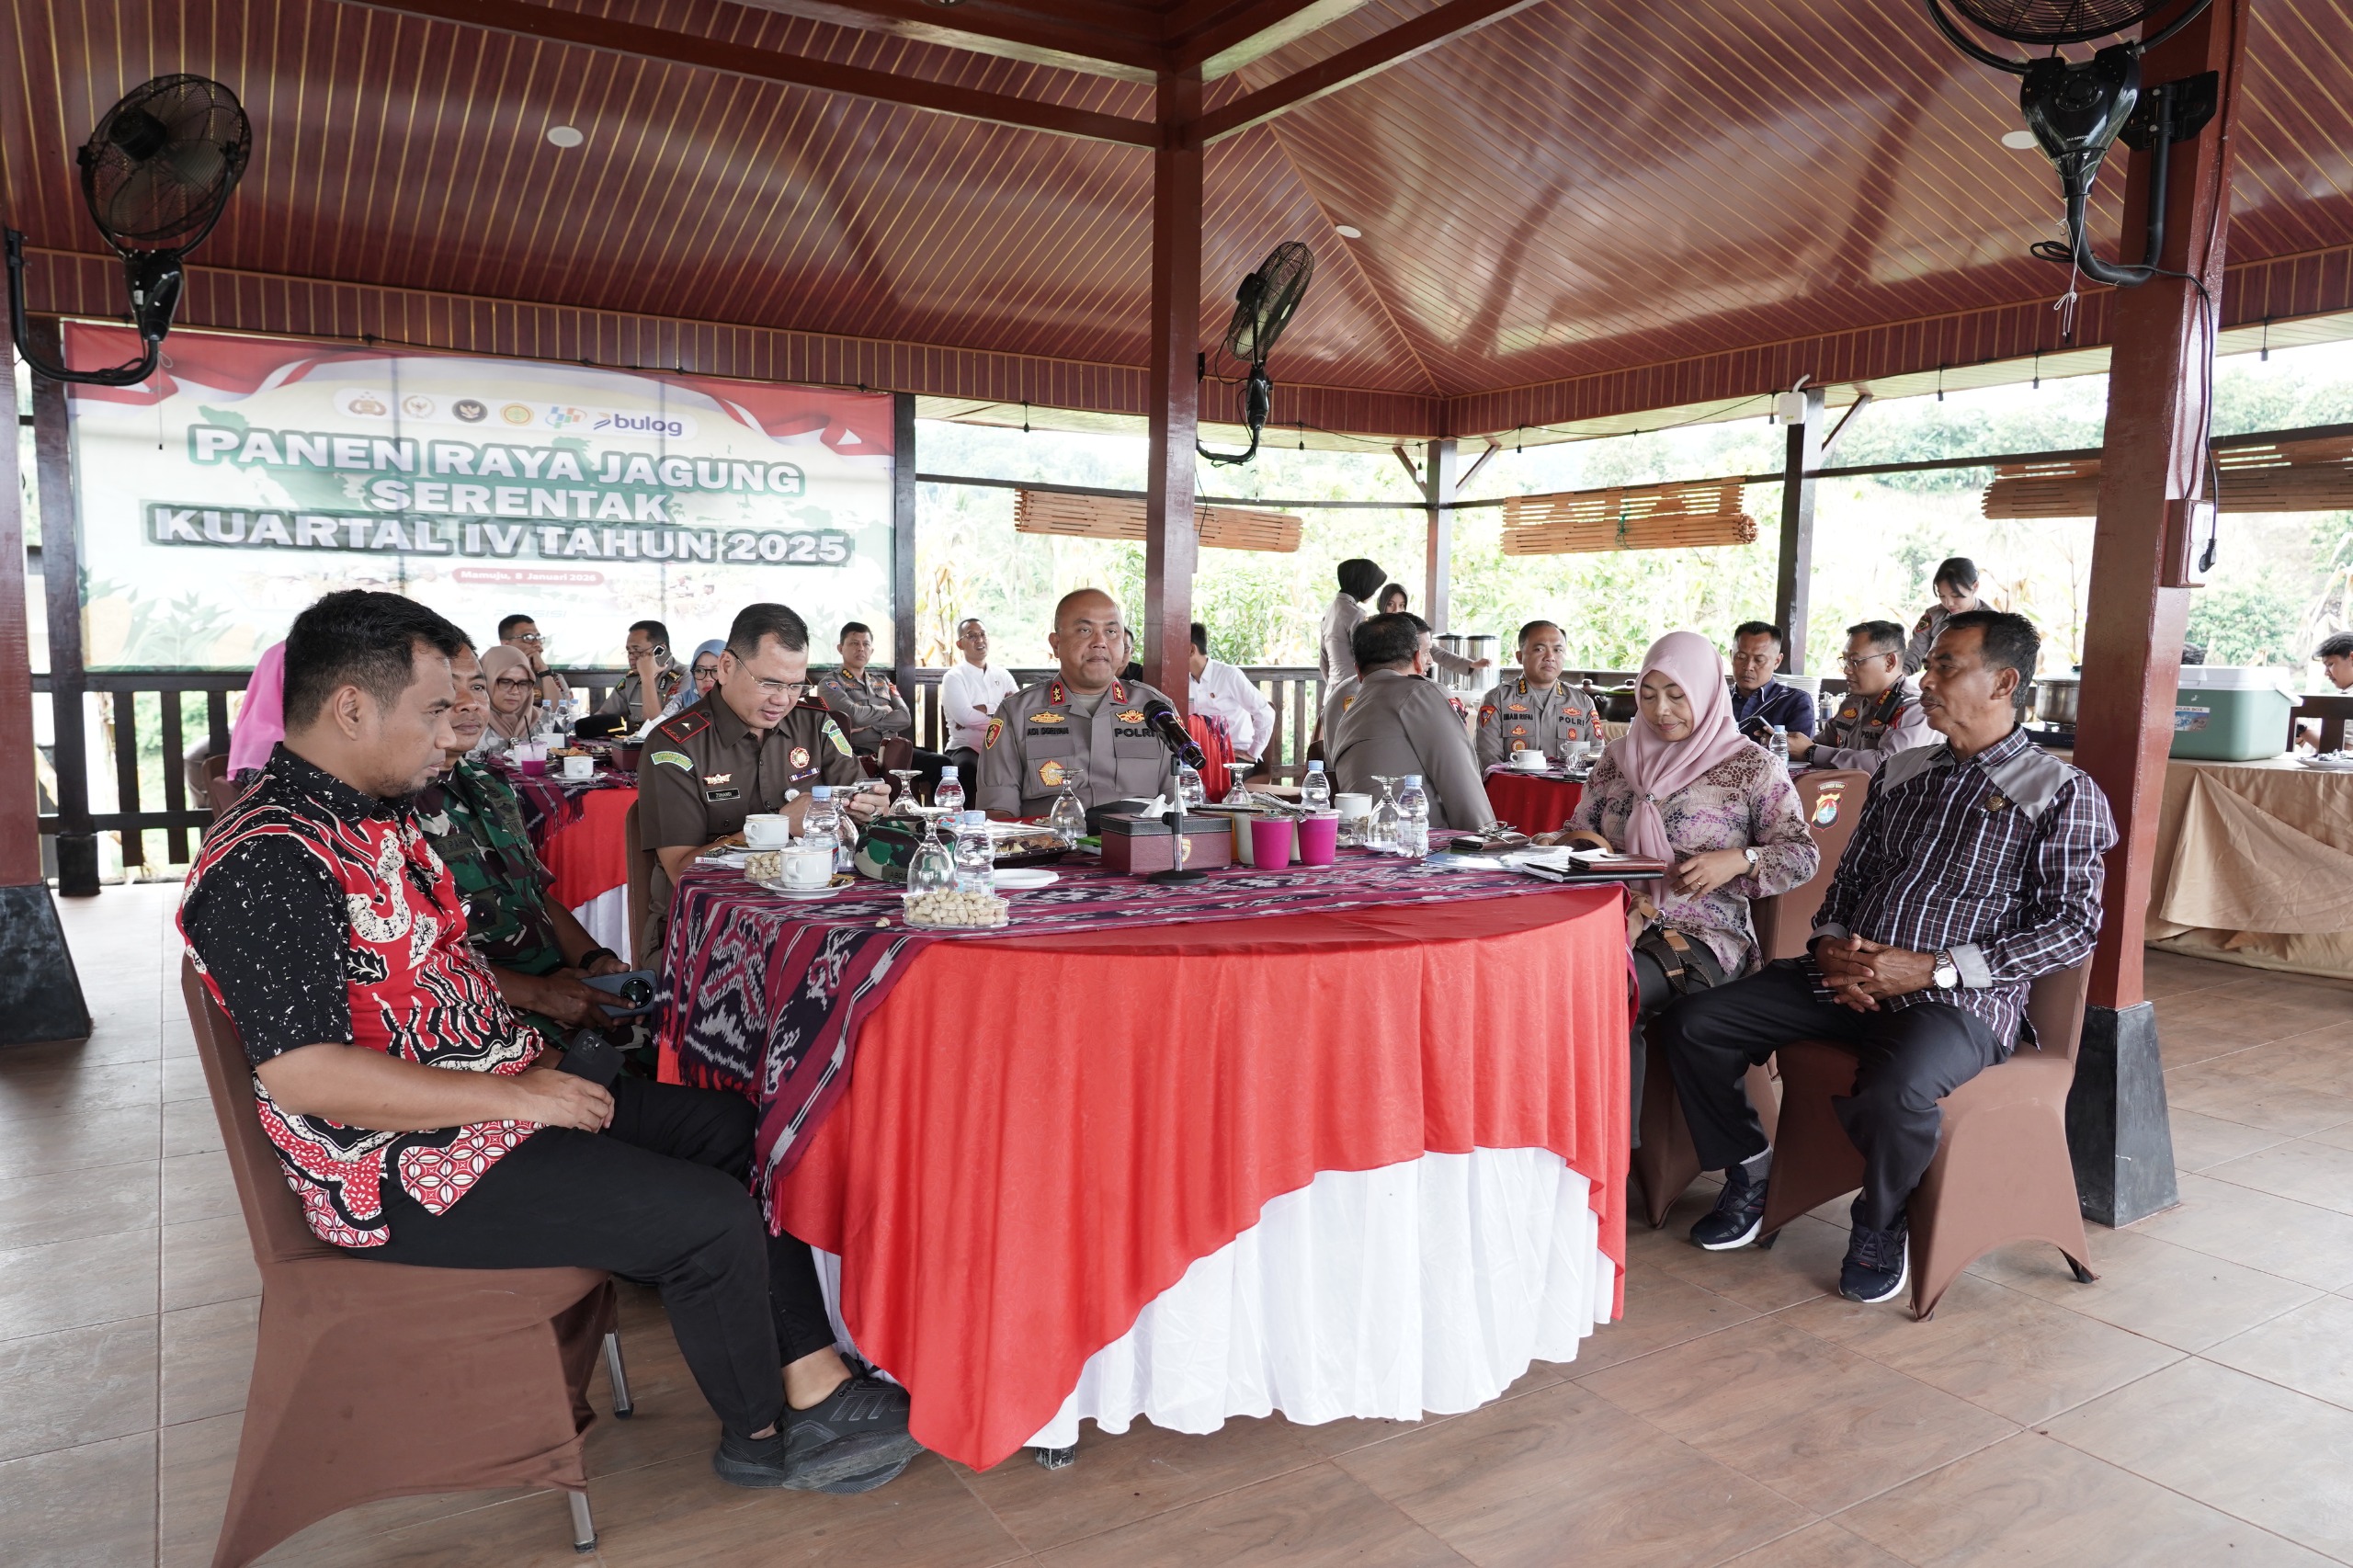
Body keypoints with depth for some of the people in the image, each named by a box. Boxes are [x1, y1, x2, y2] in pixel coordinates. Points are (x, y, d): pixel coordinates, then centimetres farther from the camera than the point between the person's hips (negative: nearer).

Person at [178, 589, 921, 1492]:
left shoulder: (377, 819, 11)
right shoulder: (269, 863, -22)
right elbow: (304, 1074, -28)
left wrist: (524, 1054, 11)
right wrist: (516, 1096, -22)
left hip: (492, 1097, 10)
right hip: (409, 1171, -10)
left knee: (735, 1129, 5)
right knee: (711, 1218, -17)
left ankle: (815, 1382, 6)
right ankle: (762, 1436, 9)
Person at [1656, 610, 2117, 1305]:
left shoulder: (2060, 792, -1)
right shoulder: (1901, 772, 17)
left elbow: (2074, 927, -7)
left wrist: (1933, 968, -16)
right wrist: (1831, 943, -3)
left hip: (1958, 998, -6)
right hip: (1849, 979, 6)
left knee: (1892, 1096, -37)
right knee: (1691, 1023, -11)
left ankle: (1881, 1227, -3)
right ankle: (1750, 1174, 12)